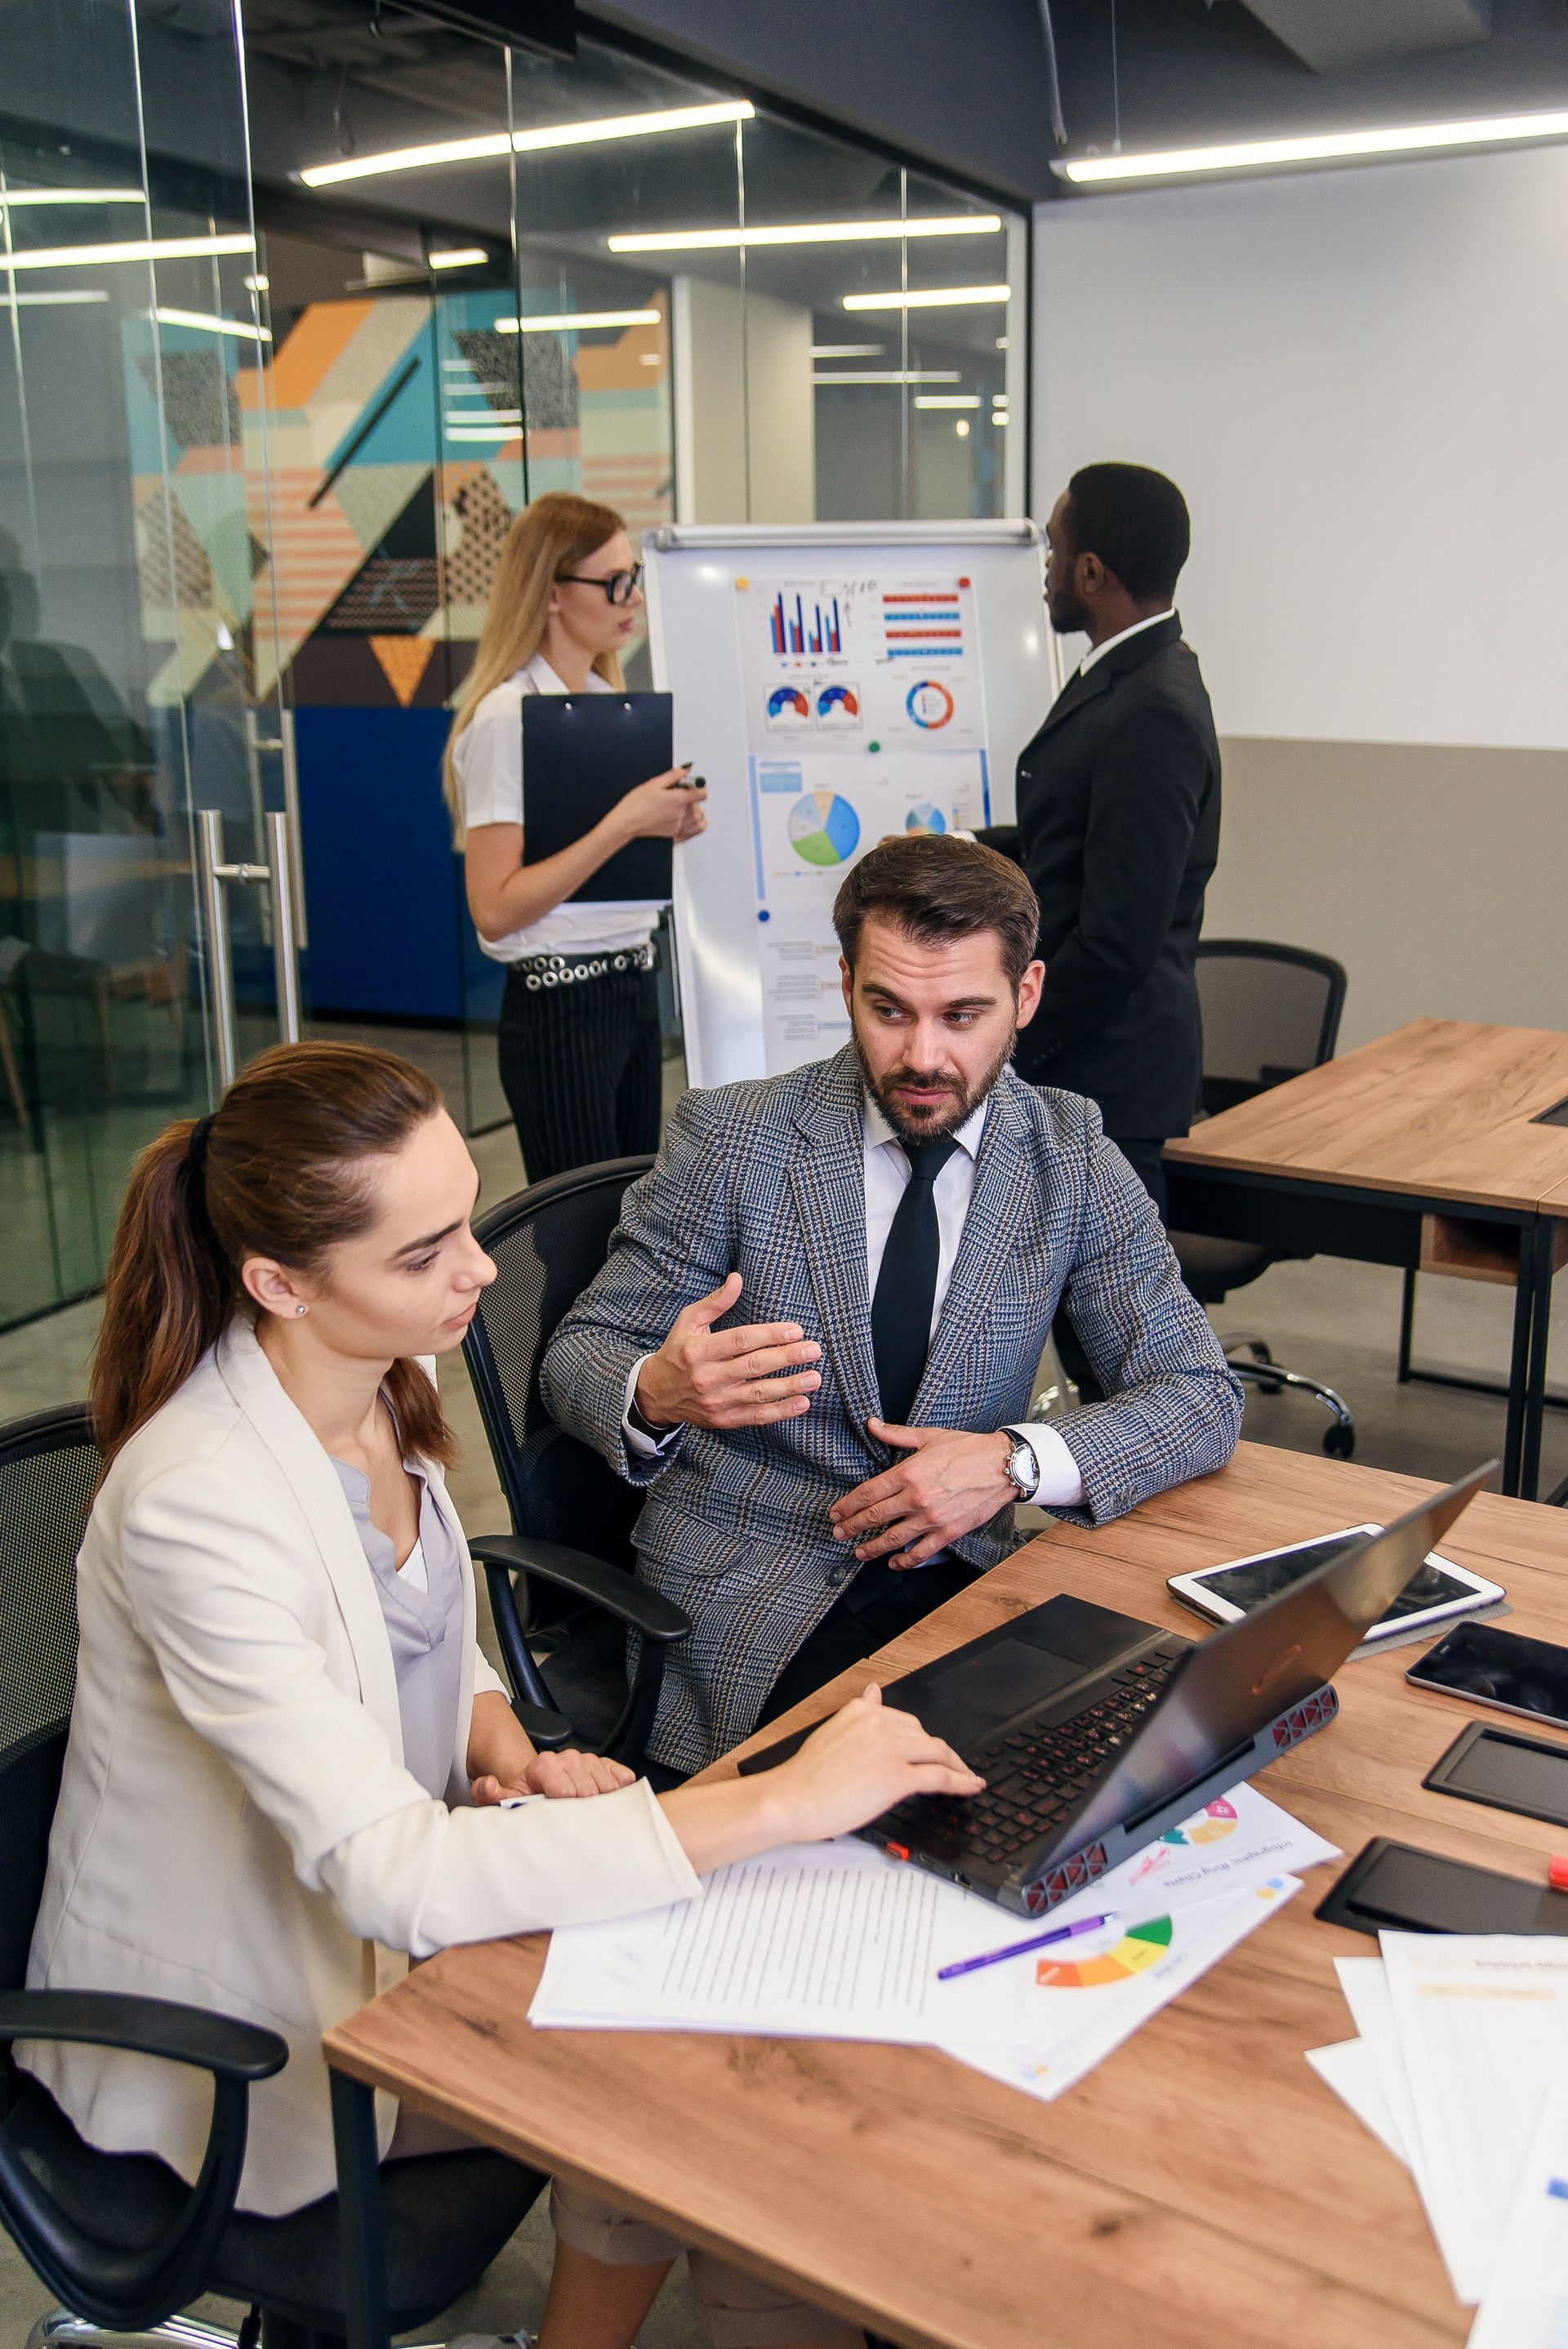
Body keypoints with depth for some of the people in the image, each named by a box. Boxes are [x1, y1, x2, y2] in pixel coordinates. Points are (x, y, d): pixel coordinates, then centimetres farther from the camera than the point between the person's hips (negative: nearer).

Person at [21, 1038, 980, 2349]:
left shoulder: (391, 1376, -6)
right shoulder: (198, 1502, -32)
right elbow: (390, 1871, -35)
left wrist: (507, 1751, -12)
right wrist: (786, 1801, -35)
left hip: (391, 1886, 7)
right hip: (244, 2030, -6)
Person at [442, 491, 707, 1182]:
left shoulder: (608, 700, 12)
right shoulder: (507, 717, -14)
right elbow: (495, 909, -20)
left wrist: (666, 824, 2)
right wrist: (622, 825, -23)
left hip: (634, 987, 8)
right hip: (561, 1003, -8)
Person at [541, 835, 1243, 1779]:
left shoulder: (1072, 1157, 0)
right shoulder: (730, 1136, -6)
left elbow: (1200, 1397, 1)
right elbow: (578, 1356, -2)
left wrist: (1017, 1461, -17)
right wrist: (655, 1391, -27)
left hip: (959, 1569, 4)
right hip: (754, 1592, -3)